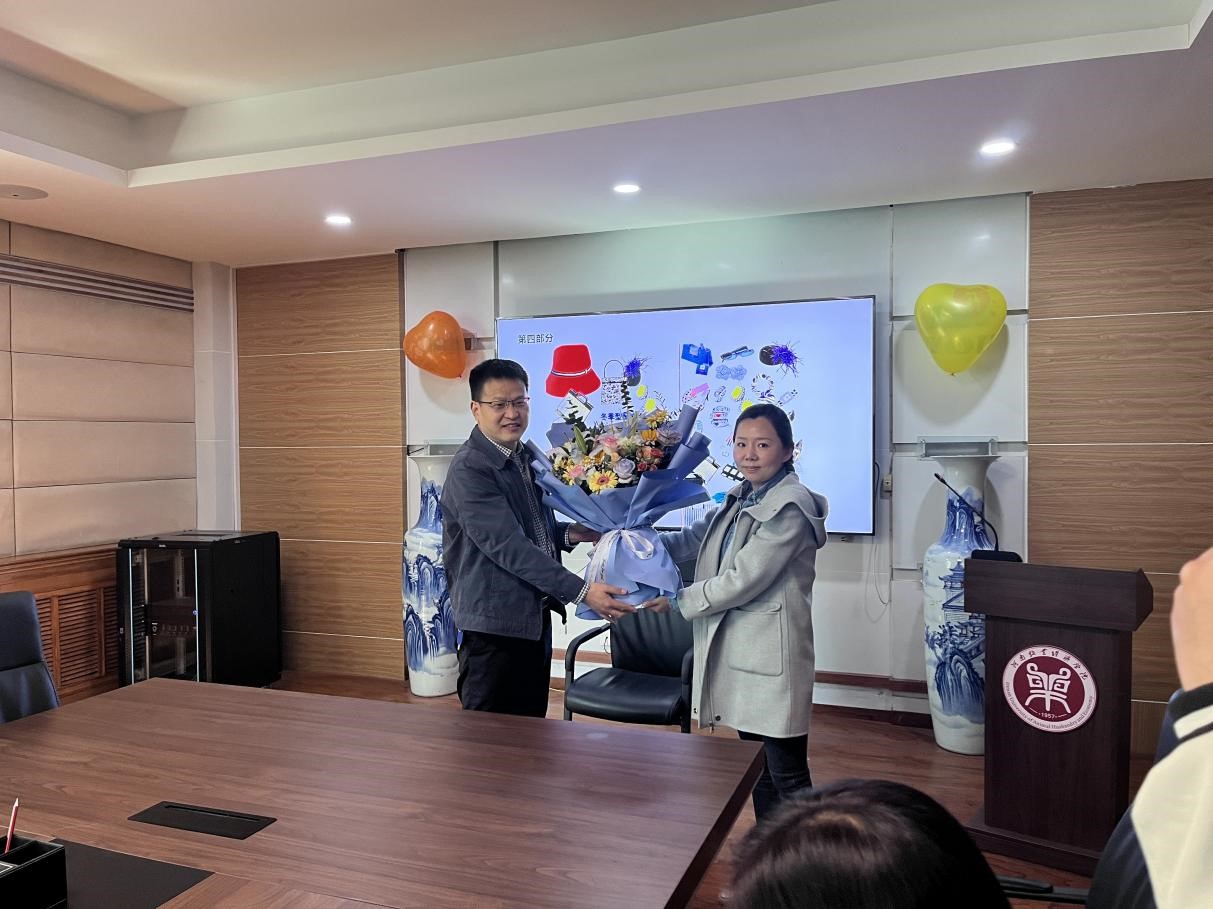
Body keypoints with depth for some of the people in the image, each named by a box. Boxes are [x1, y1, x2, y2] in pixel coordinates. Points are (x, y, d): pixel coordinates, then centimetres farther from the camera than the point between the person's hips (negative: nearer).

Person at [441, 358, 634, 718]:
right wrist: (582, 591, -29)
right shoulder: (469, 469, -18)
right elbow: (508, 546, -25)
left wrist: (569, 533, -1)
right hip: (495, 625, -8)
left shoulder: (529, 456, 9)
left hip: (536, 618, 8)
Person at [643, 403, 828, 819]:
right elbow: (692, 539, 16)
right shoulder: (741, 499, 12)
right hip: (737, 653, 9)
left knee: (788, 778, -1)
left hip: (770, 658, -9)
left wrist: (676, 600, -13)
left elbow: (741, 581, -20)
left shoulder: (791, 508, -16)